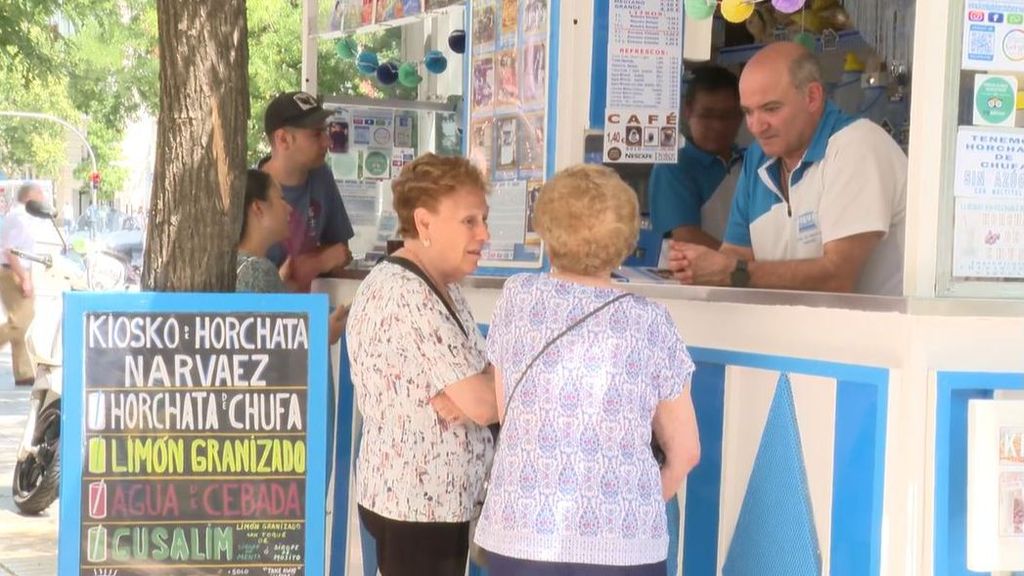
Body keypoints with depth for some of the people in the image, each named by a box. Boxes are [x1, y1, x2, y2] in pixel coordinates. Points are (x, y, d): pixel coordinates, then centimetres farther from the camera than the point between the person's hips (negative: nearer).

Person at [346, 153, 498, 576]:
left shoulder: (444, 288, 11)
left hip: (442, 498, 10)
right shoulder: (405, 295, -21)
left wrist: (464, 399, -14)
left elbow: (471, 387, 8)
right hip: (415, 504, -10)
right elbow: (483, 404, -24)